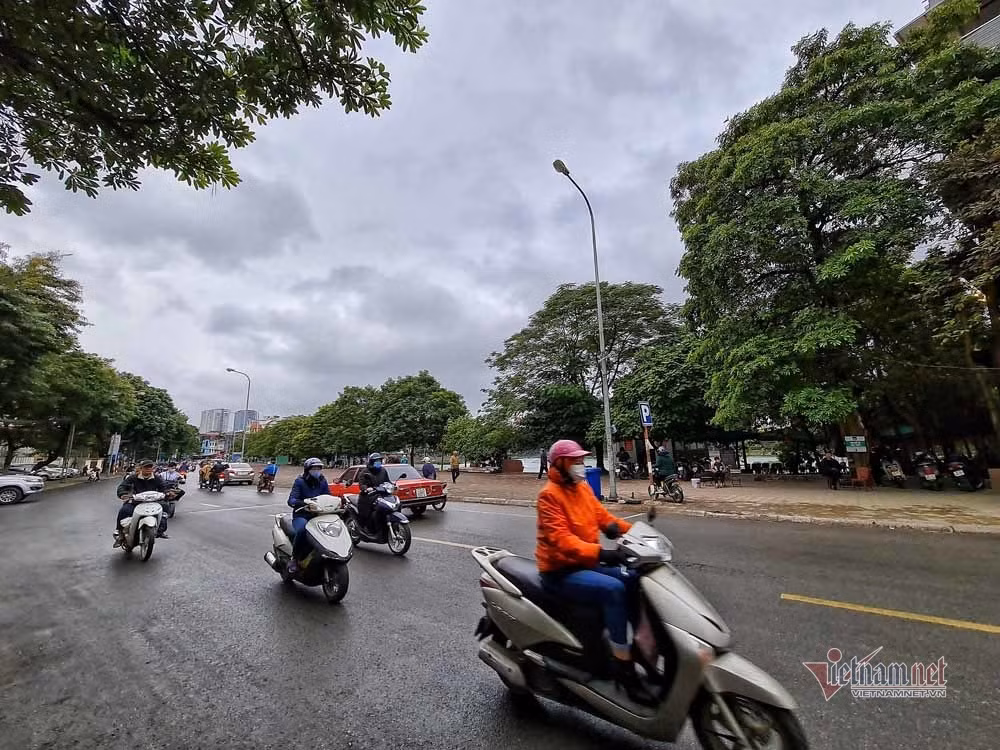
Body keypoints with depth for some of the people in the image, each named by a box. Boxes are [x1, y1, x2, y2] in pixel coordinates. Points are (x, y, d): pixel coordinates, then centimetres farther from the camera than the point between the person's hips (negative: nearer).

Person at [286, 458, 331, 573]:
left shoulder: (322, 482, 9)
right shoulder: (300, 481, -3)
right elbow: (291, 500, -13)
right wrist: (303, 502, -33)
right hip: (301, 516, -3)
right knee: (302, 529, -37)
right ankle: (294, 558, -14)